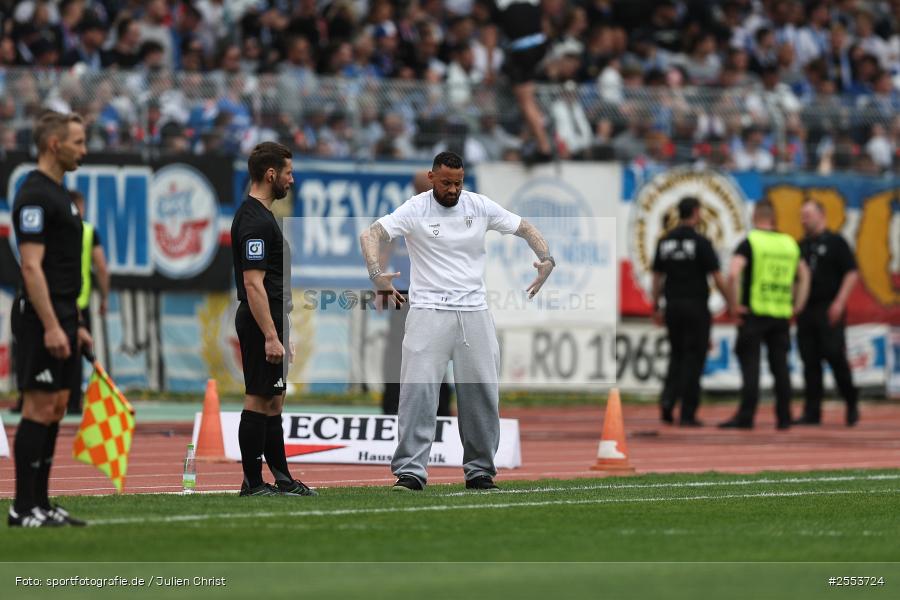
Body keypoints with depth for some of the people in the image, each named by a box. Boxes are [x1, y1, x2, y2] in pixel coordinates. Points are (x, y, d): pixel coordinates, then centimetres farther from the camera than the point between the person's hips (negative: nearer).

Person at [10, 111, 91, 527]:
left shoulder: (58, 194, 18)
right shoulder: (35, 196, -14)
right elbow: (31, 266, -20)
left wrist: (74, 324, 22)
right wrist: (51, 326, -24)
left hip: (61, 318, 10)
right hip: (42, 319, -10)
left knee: (55, 409, 10)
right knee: (39, 407, -8)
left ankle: (40, 503, 13)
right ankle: (24, 508, -6)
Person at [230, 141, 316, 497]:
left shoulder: (258, 215, 16)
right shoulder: (256, 221, -18)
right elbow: (253, 283, -23)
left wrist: (279, 331, 24)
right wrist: (271, 336, -25)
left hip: (270, 322, 11)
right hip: (262, 323, -11)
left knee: (273, 401, 12)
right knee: (259, 401, -6)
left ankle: (282, 479, 17)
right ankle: (252, 482, -3)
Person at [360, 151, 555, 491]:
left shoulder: (481, 207, 6)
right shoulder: (415, 210, -4)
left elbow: (526, 229, 15)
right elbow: (370, 235, -11)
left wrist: (546, 260, -4)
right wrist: (377, 275, -29)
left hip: (474, 311, 4)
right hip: (429, 311, -4)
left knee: (482, 391, 4)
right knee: (418, 389, -12)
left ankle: (479, 470, 15)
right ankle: (411, 471, -12)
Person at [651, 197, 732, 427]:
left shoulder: (665, 242, 5)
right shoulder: (700, 242, -10)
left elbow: (657, 277, 9)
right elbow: (717, 277, -11)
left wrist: (657, 307, 17)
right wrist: (730, 303, -3)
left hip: (673, 306, 5)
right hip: (696, 306, -4)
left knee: (677, 356, 18)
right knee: (693, 358, 1)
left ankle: (668, 399, -3)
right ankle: (687, 414, 0)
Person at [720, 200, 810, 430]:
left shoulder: (749, 243, -6)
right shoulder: (790, 243, 11)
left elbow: (733, 274, -19)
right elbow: (804, 275, 19)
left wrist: (735, 304, -12)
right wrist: (797, 306, 19)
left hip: (754, 312, -4)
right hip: (782, 314, 5)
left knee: (750, 366, -4)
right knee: (780, 365, 10)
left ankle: (746, 416, -8)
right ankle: (784, 417, 12)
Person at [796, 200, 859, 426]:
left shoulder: (835, 242, -2)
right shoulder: (801, 246, 15)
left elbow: (851, 273, -7)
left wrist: (839, 302, -15)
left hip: (829, 311, -6)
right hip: (806, 310, 6)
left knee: (835, 357, -8)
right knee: (810, 362, 2)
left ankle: (852, 405, 6)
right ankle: (812, 413, 3)